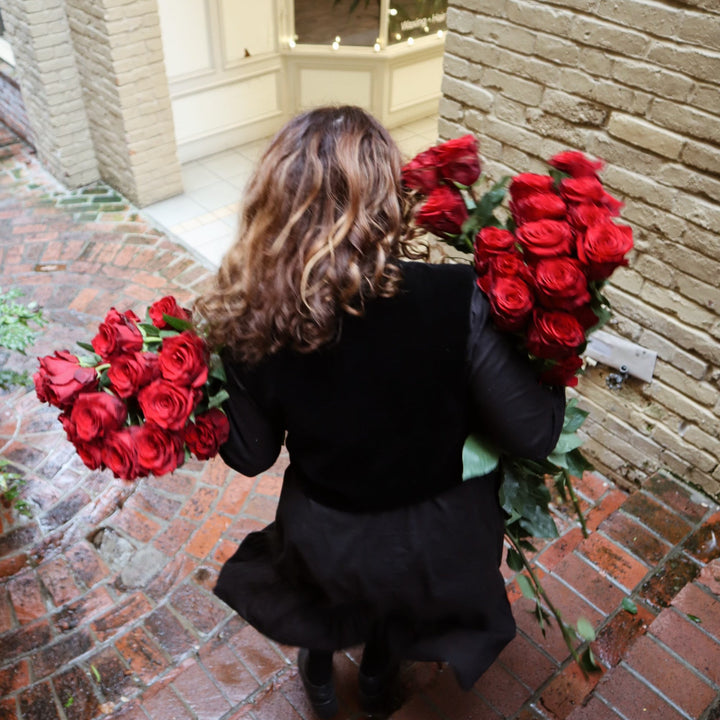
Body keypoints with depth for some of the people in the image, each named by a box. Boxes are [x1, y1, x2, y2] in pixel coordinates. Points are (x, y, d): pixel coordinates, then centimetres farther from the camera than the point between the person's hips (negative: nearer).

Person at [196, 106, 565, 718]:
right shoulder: (454, 301, -31)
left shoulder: (253, 323, -25)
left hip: (325, 541, 1)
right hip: (440, 538, 0)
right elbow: (534, 435, -21)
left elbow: (250, 456, -10)